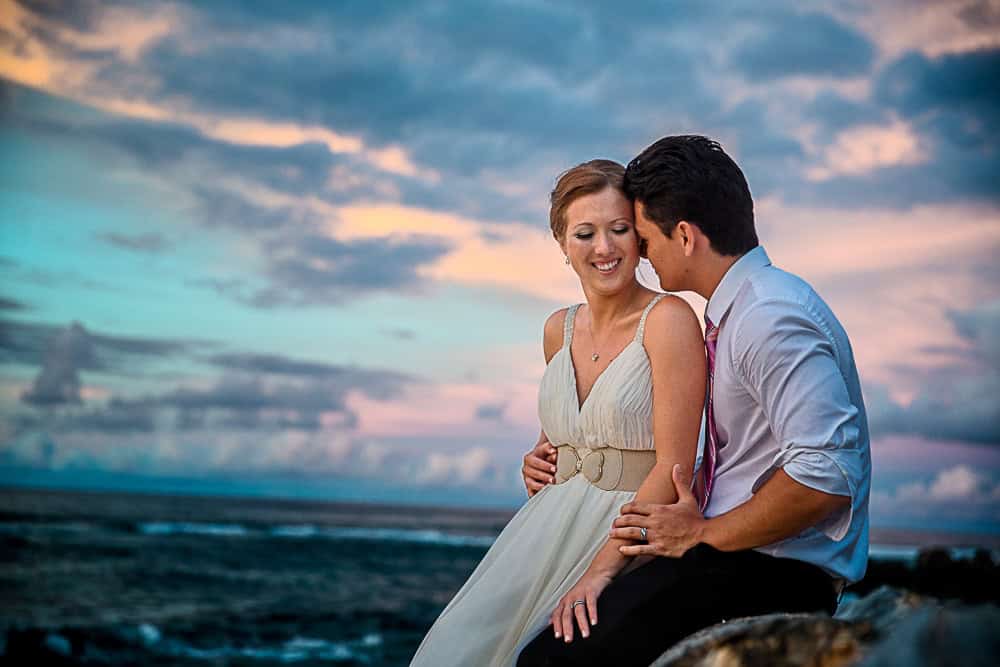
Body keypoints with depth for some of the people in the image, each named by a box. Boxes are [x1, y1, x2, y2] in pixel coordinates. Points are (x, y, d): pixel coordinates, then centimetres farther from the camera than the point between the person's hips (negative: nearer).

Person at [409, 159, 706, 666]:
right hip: (546, 528, 6)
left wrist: (600, 569, -23)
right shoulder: (559, 330, 9)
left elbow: (673, 468, -18)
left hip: (627, 536, -6)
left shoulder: (669, 319, -12)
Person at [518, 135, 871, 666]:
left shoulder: (769, 319, -17)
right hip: (726, 561, 10)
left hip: (775, 576, -10)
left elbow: (826, 474, -26)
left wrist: (703, 534, -14)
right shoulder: (733, 315, 16)